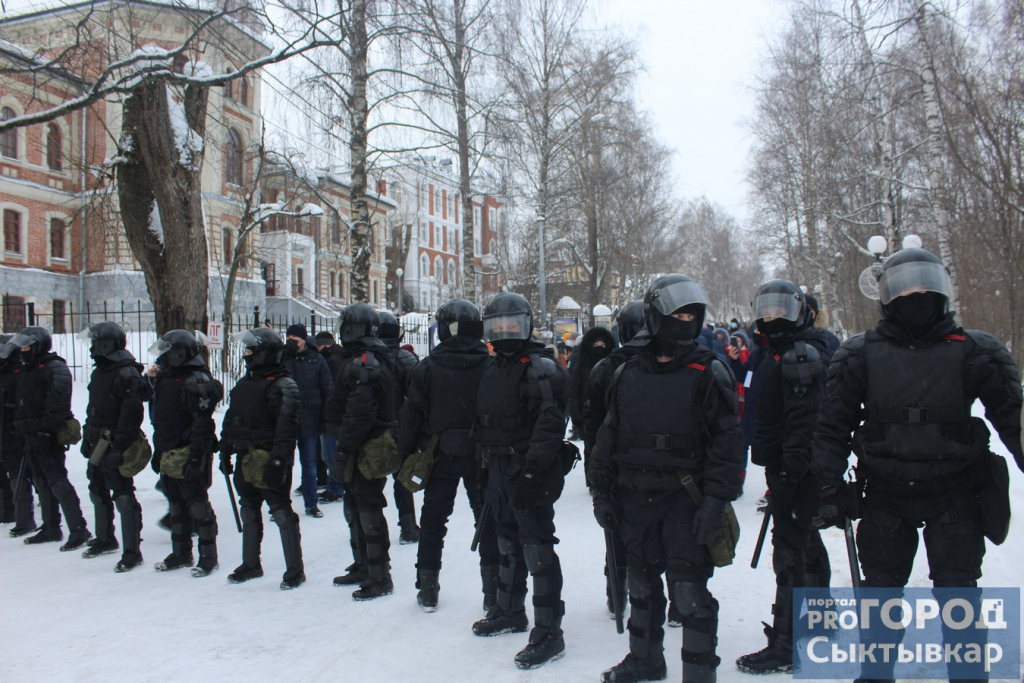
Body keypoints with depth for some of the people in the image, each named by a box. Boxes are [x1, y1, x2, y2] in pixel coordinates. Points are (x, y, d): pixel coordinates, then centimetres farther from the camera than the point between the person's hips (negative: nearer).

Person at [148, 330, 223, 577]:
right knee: (176, 506, 17)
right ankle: (181, 554, 29)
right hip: (169, 456, 9)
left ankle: (208, 557, 10)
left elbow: (203, 423, -21)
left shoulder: (196, 381, -17)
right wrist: (158, 451, 23)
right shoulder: (166, 379, 14)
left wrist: (196, 457, -24)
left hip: (187, 455, -9)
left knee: (198, 506, 0)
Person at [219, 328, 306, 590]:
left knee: (282, 513, -3)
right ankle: (251, 564, 33)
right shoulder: (244, 384, 13)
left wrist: (278, 460, -26)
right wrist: (225, 451, 16)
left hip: (270, 462, -9)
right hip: (246, 460, 9)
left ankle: (295, 570, 7)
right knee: (249, 513, 18)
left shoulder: (283, 386, -14)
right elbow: (231, 419, 20)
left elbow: (287, 426, -22)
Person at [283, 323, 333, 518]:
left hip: (309, 421, 0)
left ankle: (311, 504, 22)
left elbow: (327, 390, 2)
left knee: (309, 463, 12)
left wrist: (325, 418, -3)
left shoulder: (316, 360, -1)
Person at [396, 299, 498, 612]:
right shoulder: (490, 366, -7)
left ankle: (427, 589, 19)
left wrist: (405, 454, 4)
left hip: (441, 456, 0)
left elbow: (411, 415, -5)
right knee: (488, 521, 10)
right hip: (482, 456, 0)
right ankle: (493, 590, 13)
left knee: (433, 519, 13)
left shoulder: (427, 368, -7)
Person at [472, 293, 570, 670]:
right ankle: (510, 611, 35)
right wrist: (486, 463, 19)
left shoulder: (540, 368, -13)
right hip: (500, 469, 9)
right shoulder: (495, 371, 16)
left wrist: (532, 471, -27)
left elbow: (550, 423, -22)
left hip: (529, 473, -9)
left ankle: (548, 632, 1)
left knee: (537, 549, -7)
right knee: (508, 544, 20)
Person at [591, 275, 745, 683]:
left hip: (685, 499, -4)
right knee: (642, 584, 18)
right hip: (635, 498, 5)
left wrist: (716, 501, -16)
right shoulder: (627, 374, 6)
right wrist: (601, 492, 9)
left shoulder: (709, 374, -6)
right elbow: (609, 436, 12)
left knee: (690, 590, -6)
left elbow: (727, 443, -9)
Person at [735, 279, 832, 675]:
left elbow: (804, 419, -23)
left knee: (791, 553, -7)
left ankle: (786, 648, -2)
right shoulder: (781, 353, 17)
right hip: (785, 468, 11)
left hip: (796, 472, -11)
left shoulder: (801, 354, -15)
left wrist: (791, 469, -26)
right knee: (807, 544, 22)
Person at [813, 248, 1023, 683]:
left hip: (954, 495, -1)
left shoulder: (974, 353, -3)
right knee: (880, 588, 13)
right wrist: (830, 487, -7)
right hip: (884, 495, 1)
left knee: (957, 591, 3)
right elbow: (833, 426, -1)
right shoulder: (859, 355, -2)